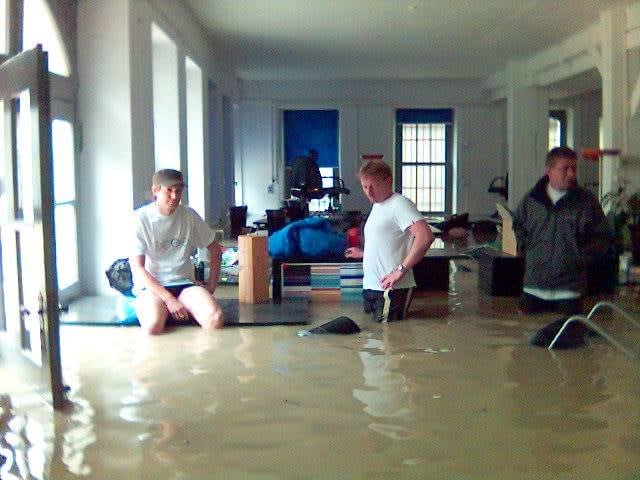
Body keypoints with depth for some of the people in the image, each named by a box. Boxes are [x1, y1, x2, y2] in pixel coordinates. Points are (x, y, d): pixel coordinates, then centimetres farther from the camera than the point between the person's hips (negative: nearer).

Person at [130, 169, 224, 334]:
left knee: (215, 319, -25)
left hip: (183, 283, 3)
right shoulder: (141, 218, -9)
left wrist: (210, 287, 5)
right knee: (153, 325, -34)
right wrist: (170, 299, -20)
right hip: (151, 285, -3)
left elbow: (215, 250, 13)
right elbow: (137, 267, -12)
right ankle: (143, 303, 0)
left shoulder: (189, 215, 1)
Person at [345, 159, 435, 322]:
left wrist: (401, 270, -26)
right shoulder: (377, 206, 18)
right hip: (372, 288, 9)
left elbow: (425, 236, -27)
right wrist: (363, 254, 26)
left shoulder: (400, 204, -13)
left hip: (391, 290, -9)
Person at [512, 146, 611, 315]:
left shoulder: (587, 201, -1)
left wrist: (583, 255, -6)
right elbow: (518, 226, 24)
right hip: (534, 287, 2)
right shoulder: (531, 200, 5)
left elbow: (602, 237, 5)